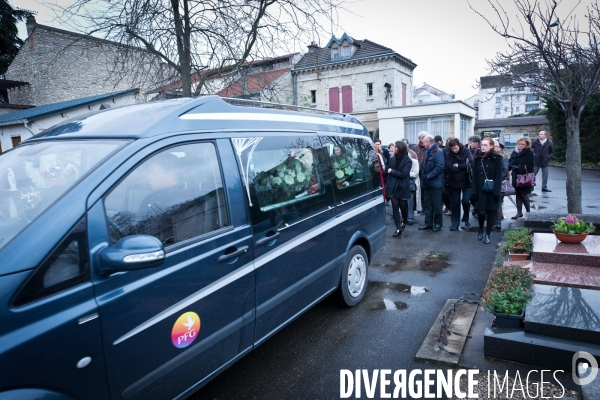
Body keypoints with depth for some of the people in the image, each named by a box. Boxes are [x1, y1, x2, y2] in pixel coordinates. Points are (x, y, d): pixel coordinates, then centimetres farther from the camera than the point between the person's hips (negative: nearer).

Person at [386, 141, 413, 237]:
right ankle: (398, 228, 1)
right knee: (395, 207, -2)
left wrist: (392, 171, -12)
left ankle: (404, 222, 39)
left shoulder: (407, 160, -10)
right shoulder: (392, 158, 1)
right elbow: (387, 169, -1)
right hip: (393, 187, 3)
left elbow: (403, 174, -18)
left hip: (403, 187, -3)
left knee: (403, 206, 10)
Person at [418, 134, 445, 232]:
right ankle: (428, 223, 20)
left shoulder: (438, 152, -13)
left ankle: (438, 223, 15)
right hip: (426, 183, 8)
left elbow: (439, 166, -21)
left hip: (435, 183, -8)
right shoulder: (427, 152, 14)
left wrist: (428, 176, -21)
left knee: (437, 205, 3)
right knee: (427, 204, 12)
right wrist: (423, 175, 5)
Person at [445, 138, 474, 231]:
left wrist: (458, 166, -15)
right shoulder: (449, 154, -5)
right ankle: (455, 224, 16)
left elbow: (471, 164, -17)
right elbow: (449, 167, -15)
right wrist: (464, 167, -13)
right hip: (454, 182, 1)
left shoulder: (466, 151, -6)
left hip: (466, 181, -1)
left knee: (466, 201, -8)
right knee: (455, 203, 7)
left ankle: (466, 219, 19)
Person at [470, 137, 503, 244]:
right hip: (481, 190, 2)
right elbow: (475, 176, 2)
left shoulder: (497, 158, -4)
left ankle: (487, 235, 18)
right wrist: (474, 192, -4)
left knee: (491, 212, 5)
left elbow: (498, 176, -7)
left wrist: (496, 192, -14)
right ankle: (480, 230, 24)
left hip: (492, 191, -1)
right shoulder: (477, 158, 4)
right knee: (481, 212, -4)